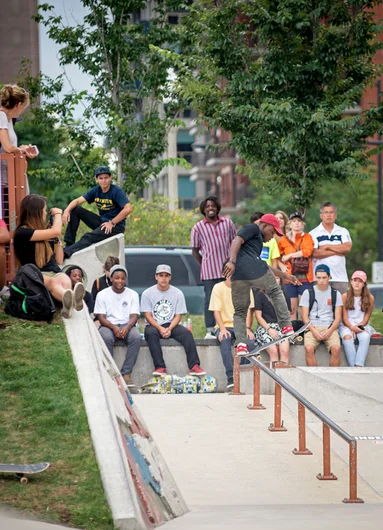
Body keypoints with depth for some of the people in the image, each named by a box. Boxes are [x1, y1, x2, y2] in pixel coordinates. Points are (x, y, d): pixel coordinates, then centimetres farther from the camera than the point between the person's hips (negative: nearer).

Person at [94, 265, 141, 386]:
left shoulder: (133, 294, 8)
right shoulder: (102, 295, 4)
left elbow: (134, 317, 0)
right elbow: (101, 318, -3)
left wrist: (127, 327, -23)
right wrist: (114, 328, -23)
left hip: (127, 326, 1)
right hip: (108, 326, -1)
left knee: (136, 337, -33)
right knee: (106, 338, -38)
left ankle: (126, 373, -29)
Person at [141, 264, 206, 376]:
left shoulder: (178, 293, 5)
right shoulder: (147, 293, 2)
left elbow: (178, 316, 2)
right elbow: (148, 315, -4)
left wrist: (169, 329, -17)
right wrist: (160, 328, -20)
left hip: (171, 325, 1)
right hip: (154, 325, -1)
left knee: (186, 332, -27)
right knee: (151, 333, -35)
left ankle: (194, 366, -34)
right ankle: (160, 367, -41)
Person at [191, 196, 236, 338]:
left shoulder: (228, 223, 9)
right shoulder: (198, 227, 3)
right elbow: (195, 250, 6)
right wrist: (204, 265, -1)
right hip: (209, 272, -2)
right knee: (210, 300, -2)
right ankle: (210, 331, 1)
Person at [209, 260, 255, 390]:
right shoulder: (218, 288, 2)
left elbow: (248, 310, 1)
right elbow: (216, 311, -3)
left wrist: (247, 328, -15)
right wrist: (222, 329, -19)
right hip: (225, 325, -1)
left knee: (250, 341, -31)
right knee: (224, 340, -35)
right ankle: (231, 378, -37)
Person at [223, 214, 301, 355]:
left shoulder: (256, 239, 38)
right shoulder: (252, 228, 12)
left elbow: (265, 267, 46)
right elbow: (236, 241, -8)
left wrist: (285, 275, 50)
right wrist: (232, 261, -22)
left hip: (237, 275, 8)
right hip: (254, 270, -8)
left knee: (240, 312, 11)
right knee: (275, 292, 15)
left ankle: (240, 344, -6)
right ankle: (286, 327, 14)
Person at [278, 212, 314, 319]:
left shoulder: (307, 237, 8)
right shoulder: (284, 240, 11)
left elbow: (307, 251, -9)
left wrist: (290, 255, -6)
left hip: (305, 278, -1)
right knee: (292, 309, 0)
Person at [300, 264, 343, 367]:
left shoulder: (335, 294, 11)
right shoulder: (308, 293, 9)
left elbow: (338, 317, 8)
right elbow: (305, 316, 4)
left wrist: (330, 330, -11)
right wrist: (314, 331, -11)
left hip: (330, 328, 1)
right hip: (312, 327, 0)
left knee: (336, 348, -29)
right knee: (309, 348, -31)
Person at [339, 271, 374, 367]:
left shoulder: (370, 298, 2)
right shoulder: (345, 297, 1)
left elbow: (366, 318, 3)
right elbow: (345, 317, -1)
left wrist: (358, 327, -13)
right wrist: (352, 327, -18)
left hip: (362, 325, 0)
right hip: (347, 325, 0)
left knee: (365, 337, -35)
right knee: (347, 337, -35)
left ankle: (359, 367, -46)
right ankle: (353, 367, -40)